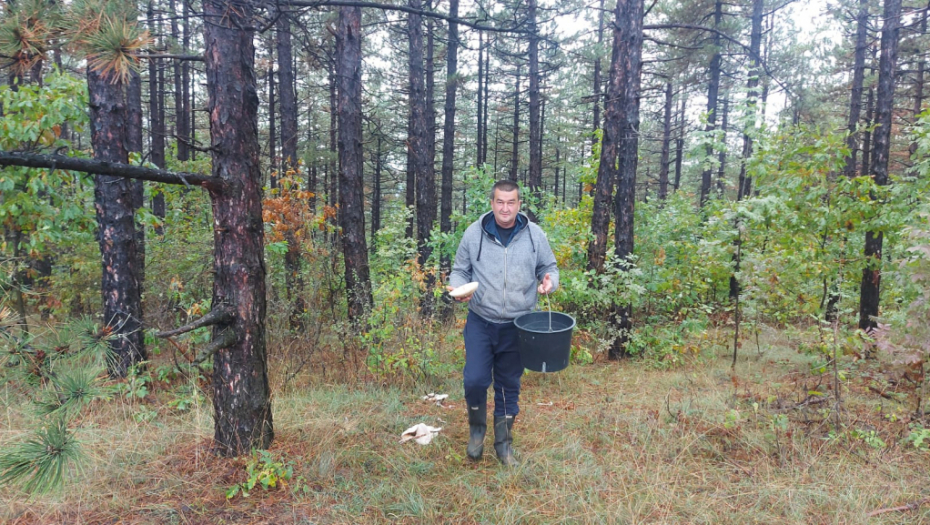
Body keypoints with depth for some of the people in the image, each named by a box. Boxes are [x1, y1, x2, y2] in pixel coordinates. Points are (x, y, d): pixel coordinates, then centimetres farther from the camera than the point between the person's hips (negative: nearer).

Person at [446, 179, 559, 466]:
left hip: (517, 326, 1)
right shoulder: (474, 232, -5)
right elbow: (460, 270, 4)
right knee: (474, 380, -5)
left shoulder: (534, 234, -3)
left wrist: (550, 280, -14)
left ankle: (504, 442, 31)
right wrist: (458, 287, -17)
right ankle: (477, 429, 25)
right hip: (480, 323, -1)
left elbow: (548, 267, 9)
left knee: (509, 385, 12)